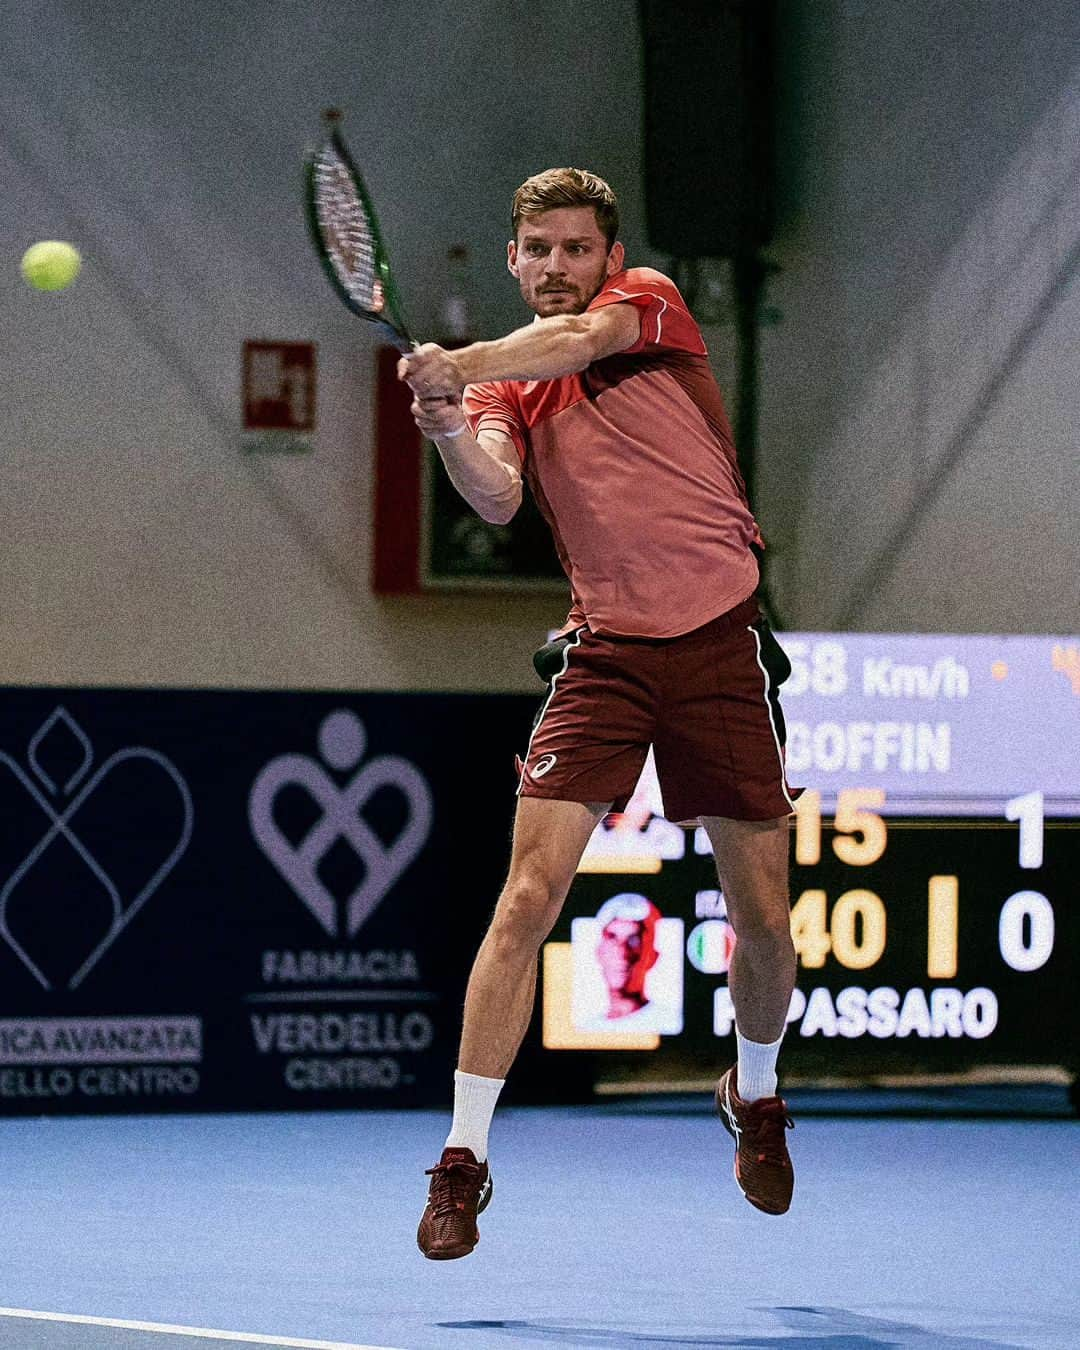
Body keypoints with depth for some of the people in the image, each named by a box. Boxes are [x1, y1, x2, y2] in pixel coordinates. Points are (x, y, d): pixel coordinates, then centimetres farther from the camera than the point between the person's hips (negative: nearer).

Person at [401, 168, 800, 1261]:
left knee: (762, 917, 3)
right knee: (531, 892, -13)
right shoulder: (511, 383, 10)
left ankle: (755, 1096, 33)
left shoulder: (651, 301, 2)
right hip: (602, 652, 1)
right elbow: (496, 497, -10)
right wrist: (448, 431, -31)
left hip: (719, 645, -1)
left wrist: (461, 366, -38)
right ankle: (463, 1160, -9)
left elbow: (584, 336, -22)